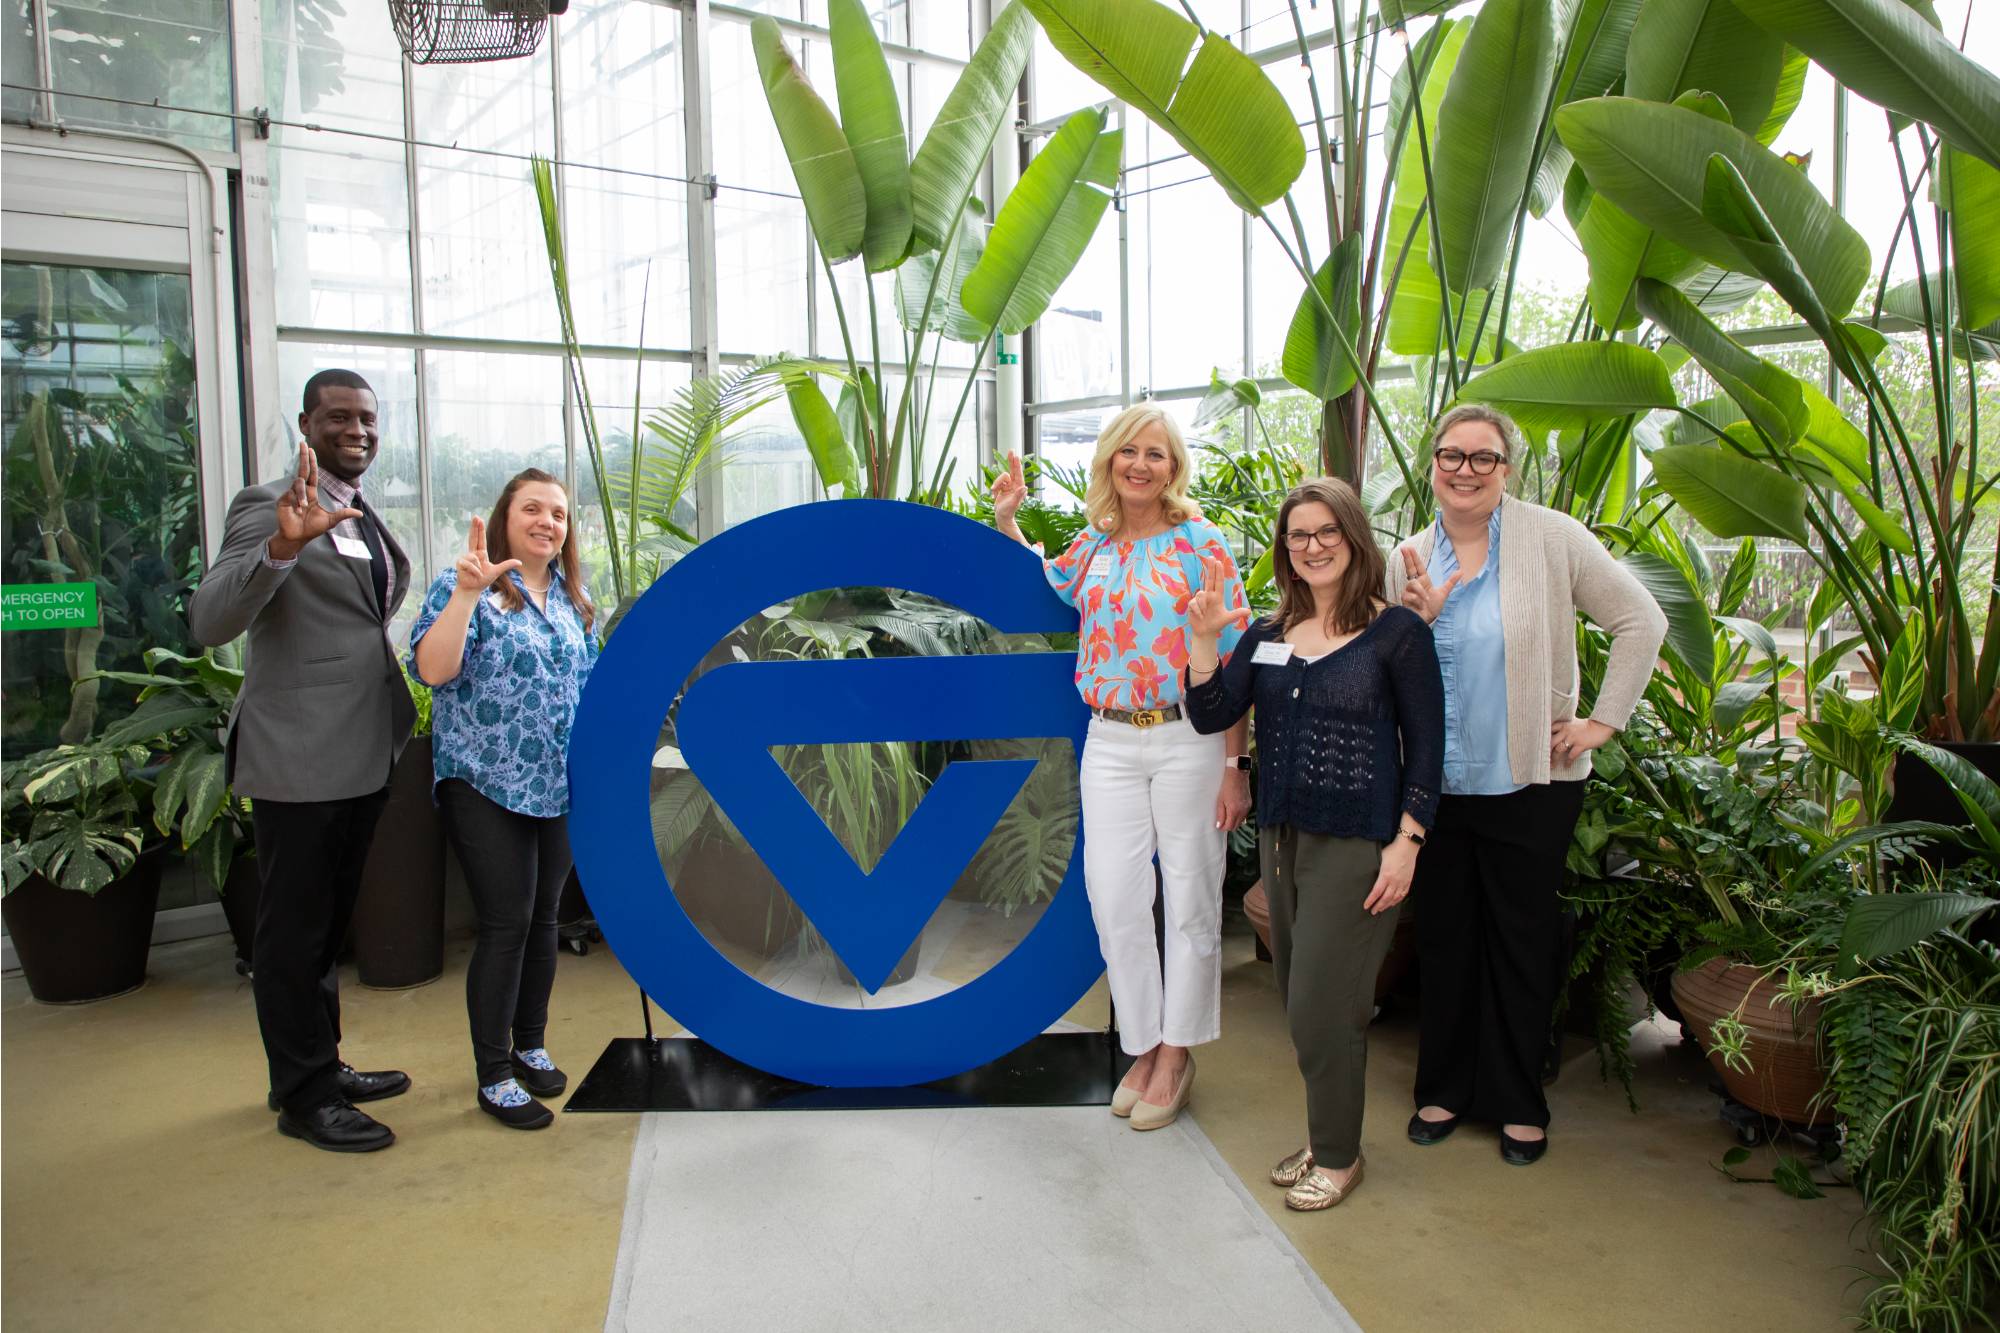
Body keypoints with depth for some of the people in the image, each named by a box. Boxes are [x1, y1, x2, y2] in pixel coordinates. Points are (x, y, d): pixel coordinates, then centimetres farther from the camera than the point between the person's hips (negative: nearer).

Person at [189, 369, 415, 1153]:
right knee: (295, 932, 4)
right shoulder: (270, 506, -12)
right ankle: (304, 1097, 17)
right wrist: (283, 546, -39)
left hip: (362, 756, 8)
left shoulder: (365, 516, 13)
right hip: (300, 760, -8)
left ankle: (322, 1065, 34)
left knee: (329, 926, 20)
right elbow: (209, 623, -24)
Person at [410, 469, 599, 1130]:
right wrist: (467, 591, -29)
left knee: (543, 919, 13)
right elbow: (431, 668, -21)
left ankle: (531, 1046, 28)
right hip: (488, 785, -6)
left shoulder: (573, 597, 12)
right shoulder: (465, 586, -7)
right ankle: (494, 1077, 7)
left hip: (560, 787, 6)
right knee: (505, 923, -5)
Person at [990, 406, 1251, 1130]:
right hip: (1110, 744, 4)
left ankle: (1176, 1054, 20)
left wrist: (1235, 767, -11)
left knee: (1190, 899, 5)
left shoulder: (1199, 542, -5)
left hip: (1189, 739, -4)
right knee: (1115, 899, 4)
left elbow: (1234, 661, -7)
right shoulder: (1091, 546, 9)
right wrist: (1007, 521, 15)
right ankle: (1144, 1044, 22)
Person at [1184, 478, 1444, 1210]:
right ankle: (1322, 1135, 32)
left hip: (1356, 846, -6)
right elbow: (1211, 714, 2)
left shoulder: (1397, 631, -6)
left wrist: (1406, 842, -12)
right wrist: (1203, 639, -12)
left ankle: (1338, 1155, 18)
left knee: (1321, 1006, -2)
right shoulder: (1269, 635, 9)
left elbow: (1426, 745, -6)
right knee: (1303, 1003, 15)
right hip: (1281, 838, 6)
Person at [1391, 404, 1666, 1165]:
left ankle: (1518, 1102, 26)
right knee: (1442, 938, 13)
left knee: (1521, 943, 9)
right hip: (1435, 786, 3)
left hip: (1528, 785, -3)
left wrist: (1603, 720, -5)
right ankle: (1444, 1087, 30)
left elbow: (1642, 622, -3)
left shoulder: (1552, 539, -7)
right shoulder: (1409, 561, 4)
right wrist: (1414, 616, -15)